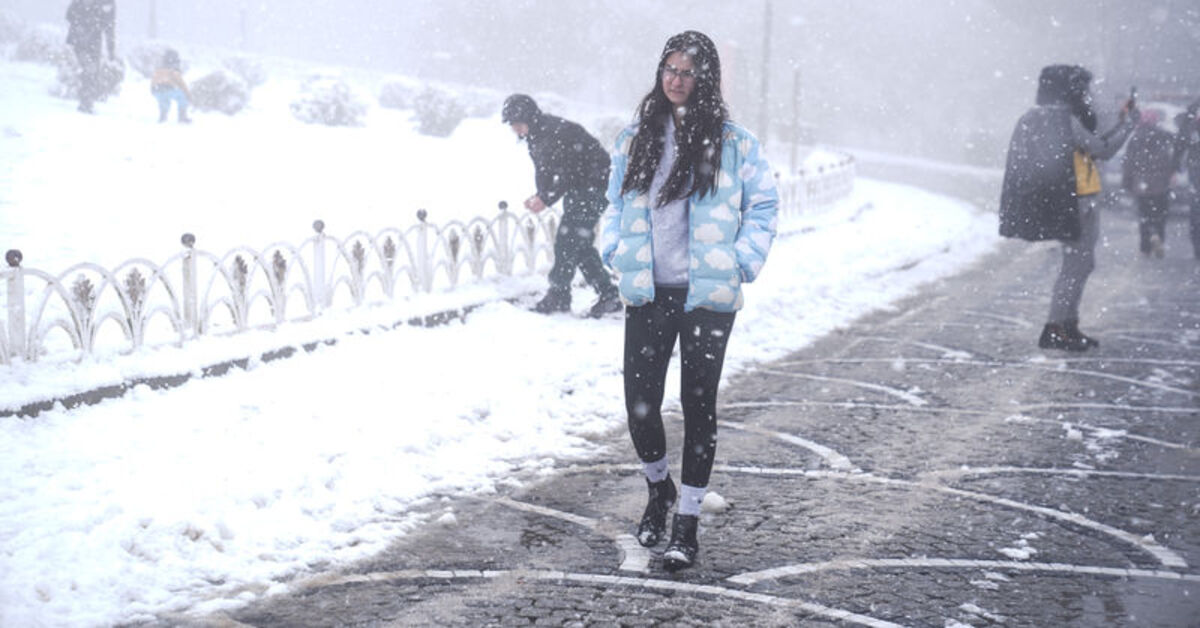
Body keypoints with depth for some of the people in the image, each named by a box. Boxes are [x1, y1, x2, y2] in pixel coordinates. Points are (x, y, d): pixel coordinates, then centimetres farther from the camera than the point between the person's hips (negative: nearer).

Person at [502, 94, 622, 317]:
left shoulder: (558, 132, -26)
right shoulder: (535, 136, 5)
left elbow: (568, 174, -27)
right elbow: (544, 171, 12)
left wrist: (546, 199, -25)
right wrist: (540, 196, -5)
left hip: (594, 187, -10)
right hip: (576, 190, 10)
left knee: (567, 239, -11)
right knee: (579, 242, 9)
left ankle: (558, 296, -3)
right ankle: (608, 295, 13)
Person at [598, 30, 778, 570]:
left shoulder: (732, 142, 0)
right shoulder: (636, 139, 9)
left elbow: (763, 205, 6)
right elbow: (615, 204, 19)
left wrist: (741, 264, -3)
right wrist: (615, 253, 6)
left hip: (707, 297, -3)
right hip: (646, 293, 3)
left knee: (698, 405, 1)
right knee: (640, 403, 1)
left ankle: (687, 521, 11)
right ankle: (658, 486, 31)